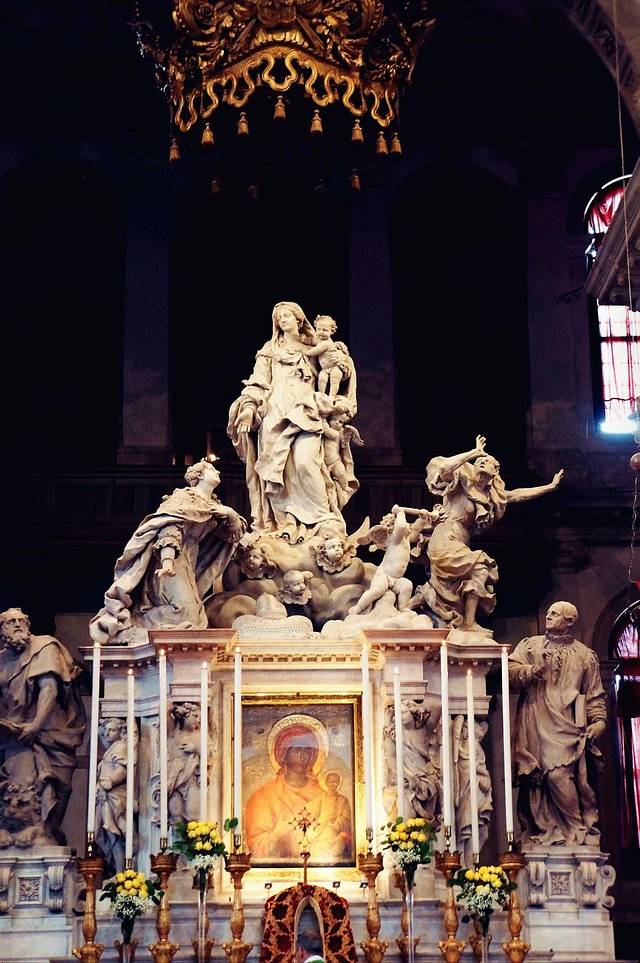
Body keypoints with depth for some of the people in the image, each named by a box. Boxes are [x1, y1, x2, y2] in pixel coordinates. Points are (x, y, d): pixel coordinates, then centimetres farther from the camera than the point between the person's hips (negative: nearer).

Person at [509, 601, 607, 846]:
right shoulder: (529, 645, 19)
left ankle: (579, 833, -10)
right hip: (534, 727, 3)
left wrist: (598, 719, -4)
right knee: (534, 780, -3)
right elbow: (510, 669, 5)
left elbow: (595, 694, 11)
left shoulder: (585, 656, 15)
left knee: (558, 775, -18)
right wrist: (531, 671, -13)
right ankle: (539, 832, 5)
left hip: (565, 727, -3)